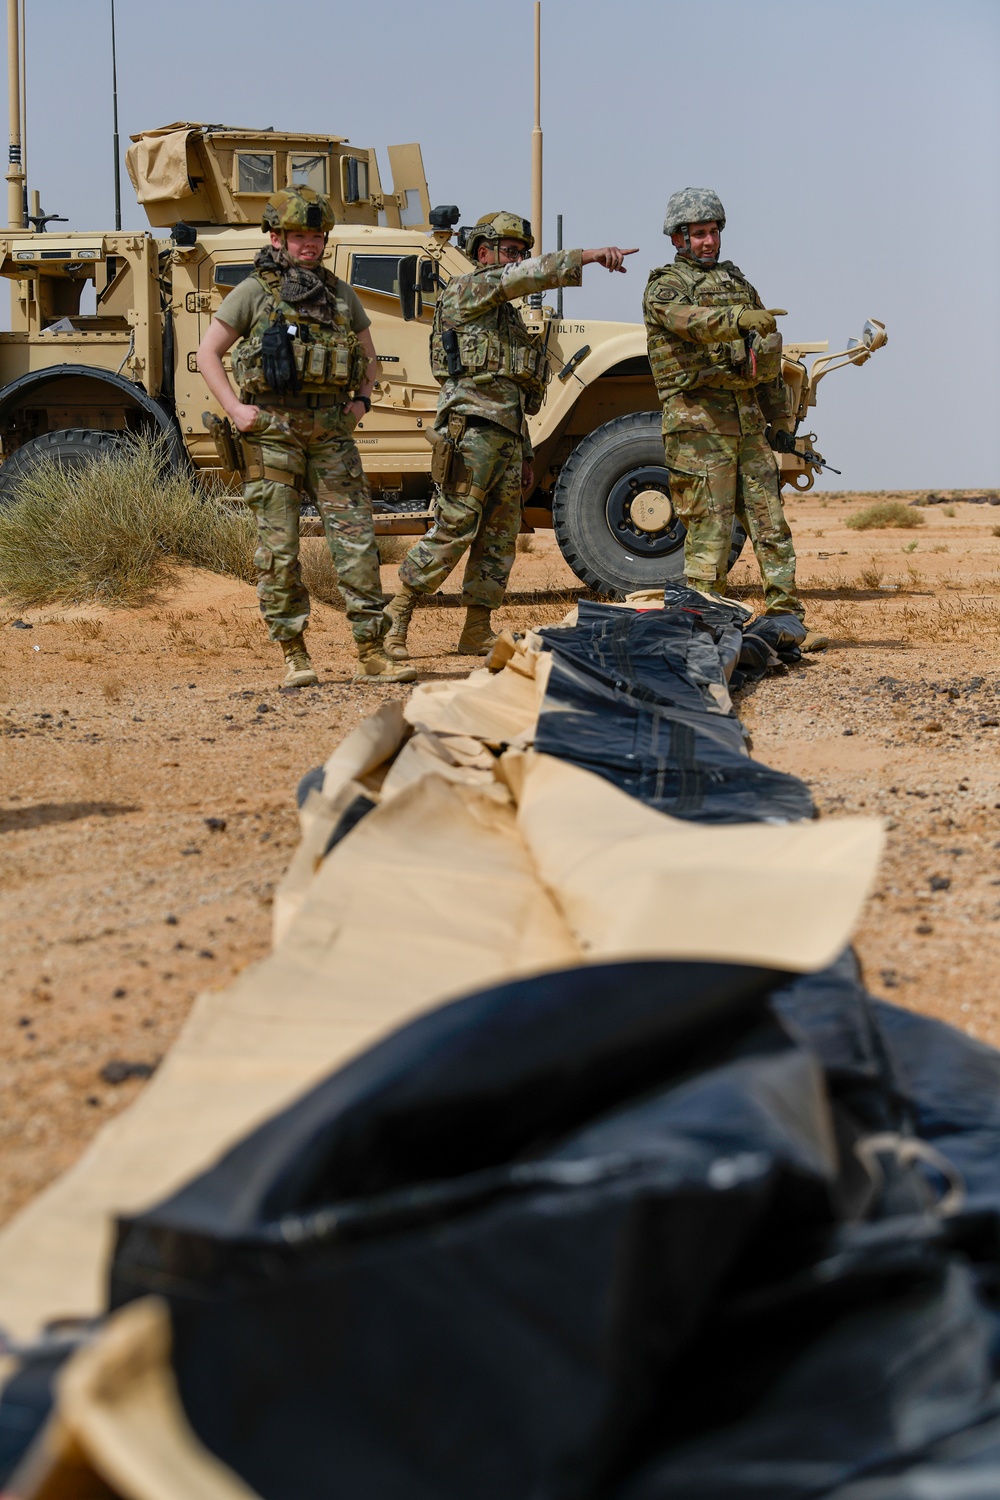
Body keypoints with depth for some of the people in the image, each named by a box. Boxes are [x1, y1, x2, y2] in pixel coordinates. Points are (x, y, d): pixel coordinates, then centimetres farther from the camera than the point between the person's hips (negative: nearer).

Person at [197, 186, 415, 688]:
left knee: (356, 536, -4)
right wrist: (234, 409, -6)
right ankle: (293, 655, 5)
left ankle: (372, 653, -3)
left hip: (331, 429, 3)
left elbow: (367, 354, 26)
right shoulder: (254, 292, 2)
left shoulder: (341, 294, 14)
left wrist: (362, 400, 9)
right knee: (278, 546, -2)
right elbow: (208, 353, 4)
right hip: (273, 428, -3)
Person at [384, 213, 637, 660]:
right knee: (453, 530, -12)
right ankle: (394, 618, -6)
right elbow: (522, 277, -17)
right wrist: (590, 256, -23)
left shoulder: (509, 317, 26)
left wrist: (526, 455, 21)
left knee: (500, 538, 5)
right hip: (470, 430, -9)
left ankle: (477, 633, 8)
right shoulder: (463, 293, 0)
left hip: (506, 437, 9)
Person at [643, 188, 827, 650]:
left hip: (748, 418, 6)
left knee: (769, 520, 3)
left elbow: (767, 357, 22)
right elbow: (690, 320, -26)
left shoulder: (737, 282, 19)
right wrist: (742, 318, -43)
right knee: (709, 526, -8)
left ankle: (787, 623, 5)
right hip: (698, 419, -6)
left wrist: (779, 420, 18)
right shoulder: (664, 287, -2)